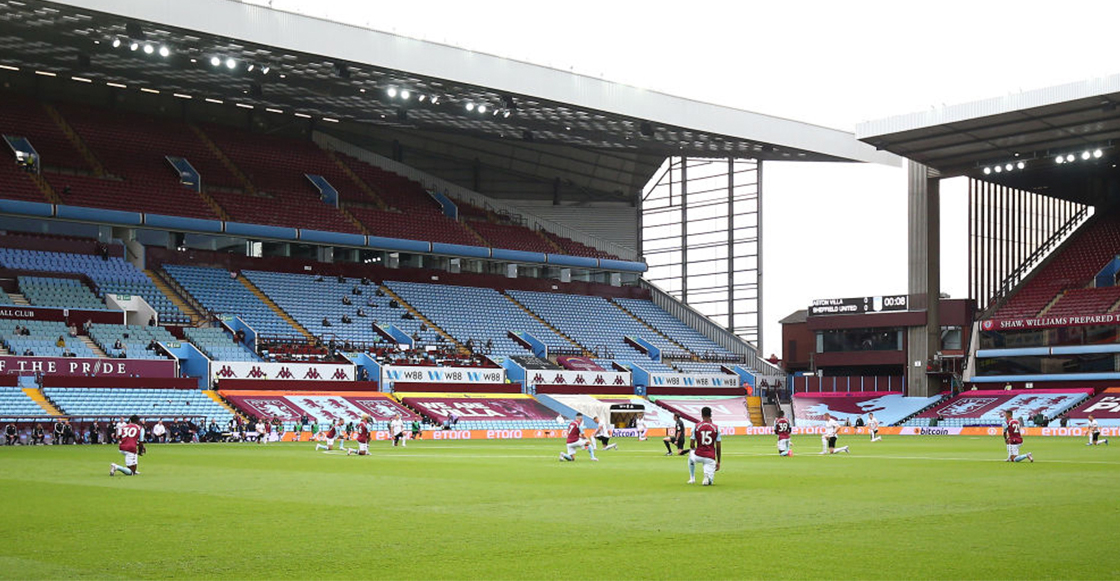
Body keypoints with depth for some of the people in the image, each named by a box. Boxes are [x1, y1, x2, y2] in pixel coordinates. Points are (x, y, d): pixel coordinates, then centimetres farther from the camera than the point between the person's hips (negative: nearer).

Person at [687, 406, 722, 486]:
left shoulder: (696, 427, -1)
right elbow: (718, 447, 3)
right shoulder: (716, 428, 1)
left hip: (698, 456, 0)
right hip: (711, 458, 0)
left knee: (691, 453, 38)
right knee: (710, 482, 11)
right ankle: (708, 477, -28)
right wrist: (718, 462, 13)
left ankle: (692, 478, 29)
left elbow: (691, 446, 2)